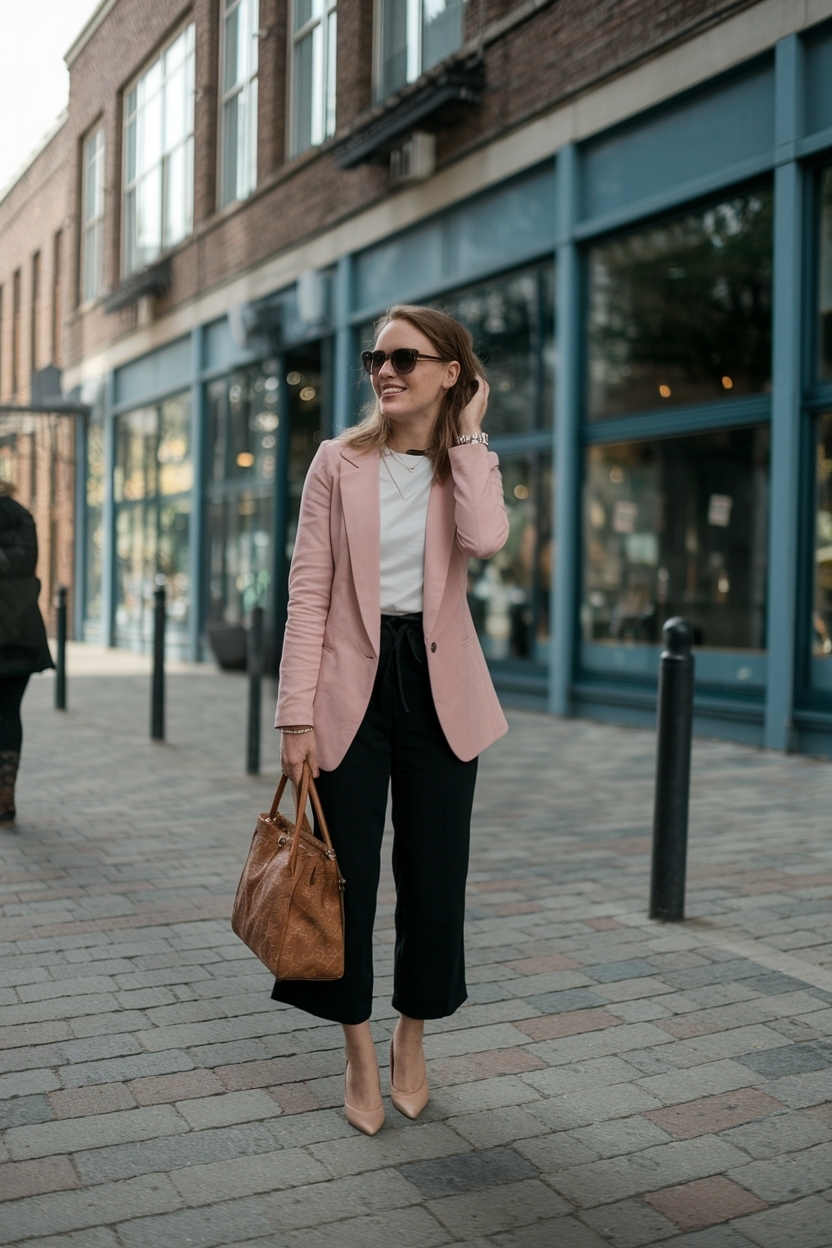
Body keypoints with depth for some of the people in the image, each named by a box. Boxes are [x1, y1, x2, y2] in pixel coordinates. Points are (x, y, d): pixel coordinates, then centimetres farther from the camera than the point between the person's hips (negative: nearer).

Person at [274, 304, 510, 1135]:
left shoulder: (469, 466, 5)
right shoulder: (342, 461, 1)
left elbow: (486, 540, -20)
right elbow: (309, 589, -4)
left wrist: (468, 435, -10)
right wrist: (297, 712, -10)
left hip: (438, 688, 1)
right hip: (354, 685, -1)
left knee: (434, 874, 7)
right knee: (348, 873, 3)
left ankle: (412, 1038, 31)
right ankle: (360, 1054, 23)